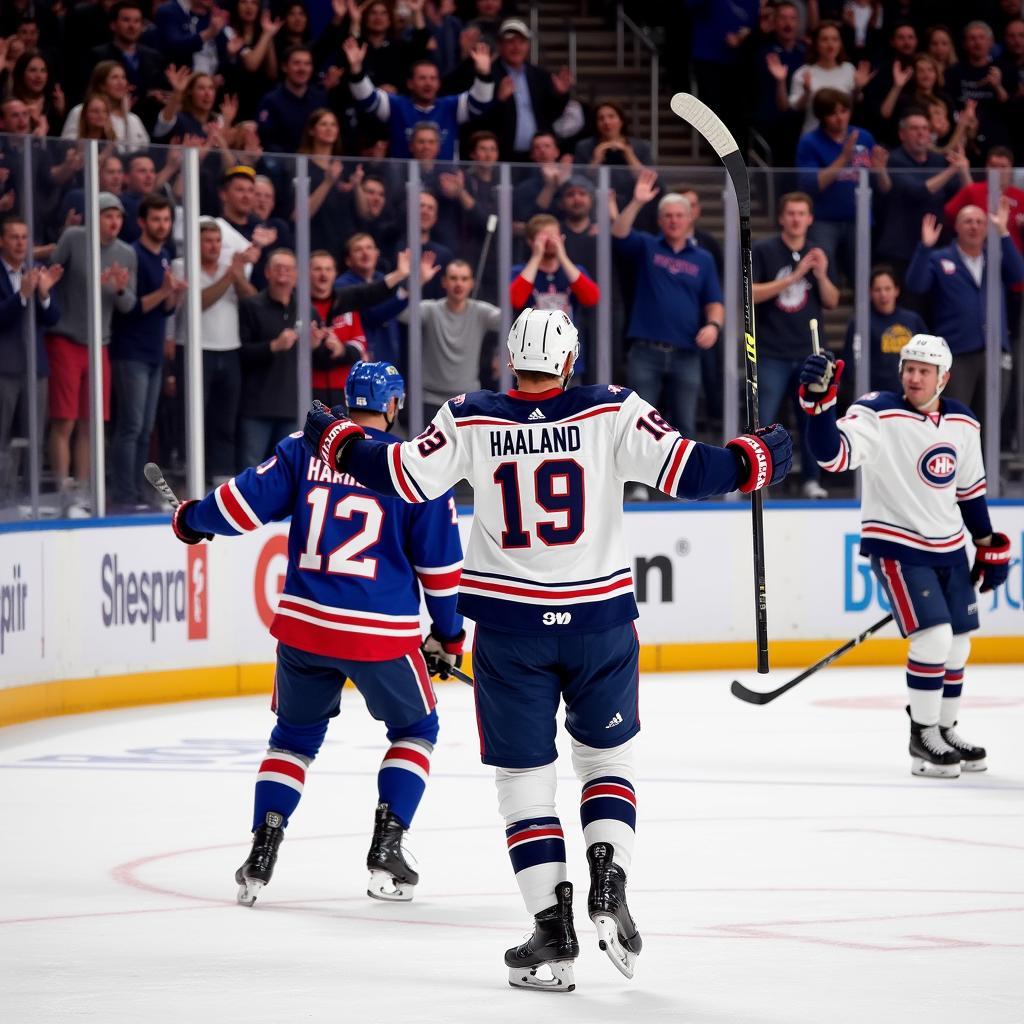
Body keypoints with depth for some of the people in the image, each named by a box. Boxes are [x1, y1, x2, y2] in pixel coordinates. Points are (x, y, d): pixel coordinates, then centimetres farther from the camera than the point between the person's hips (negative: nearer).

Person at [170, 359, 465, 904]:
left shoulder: (304, 450, 3)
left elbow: (245, 501, 1)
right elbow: (440, 563, 2)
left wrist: (193, 518, 22)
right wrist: (447, 635, 15)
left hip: (304, 624, 3)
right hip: (382, 633, -2)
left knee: (295, 734, 22)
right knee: (415, 731, 20)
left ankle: (261, 854, 10)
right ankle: (386, 852, 8)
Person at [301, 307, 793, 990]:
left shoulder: (471, 421, -4)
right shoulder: (614, 413, -6)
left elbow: (404, 477, -5)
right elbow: (685, 469, -9)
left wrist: (338, 440, 12)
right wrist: (755, 461, 8)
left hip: (510, 627, 0)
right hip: (599, 621, 0)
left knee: (524, 777, 9)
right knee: (608, 756, 20)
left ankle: (553, 928, 1)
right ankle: (609, 885, 0)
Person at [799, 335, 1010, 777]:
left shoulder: (963, 423, 3)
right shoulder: (878, 414, -16)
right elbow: (833, 454, -33)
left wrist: (989, 546, 17)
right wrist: (819, 400, -48)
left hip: (948, 548, 7)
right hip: (895, 545, -7)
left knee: (957, 644, 12)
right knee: (933, 636, -17)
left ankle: (945, 730, 30)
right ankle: (922, 739, -5)